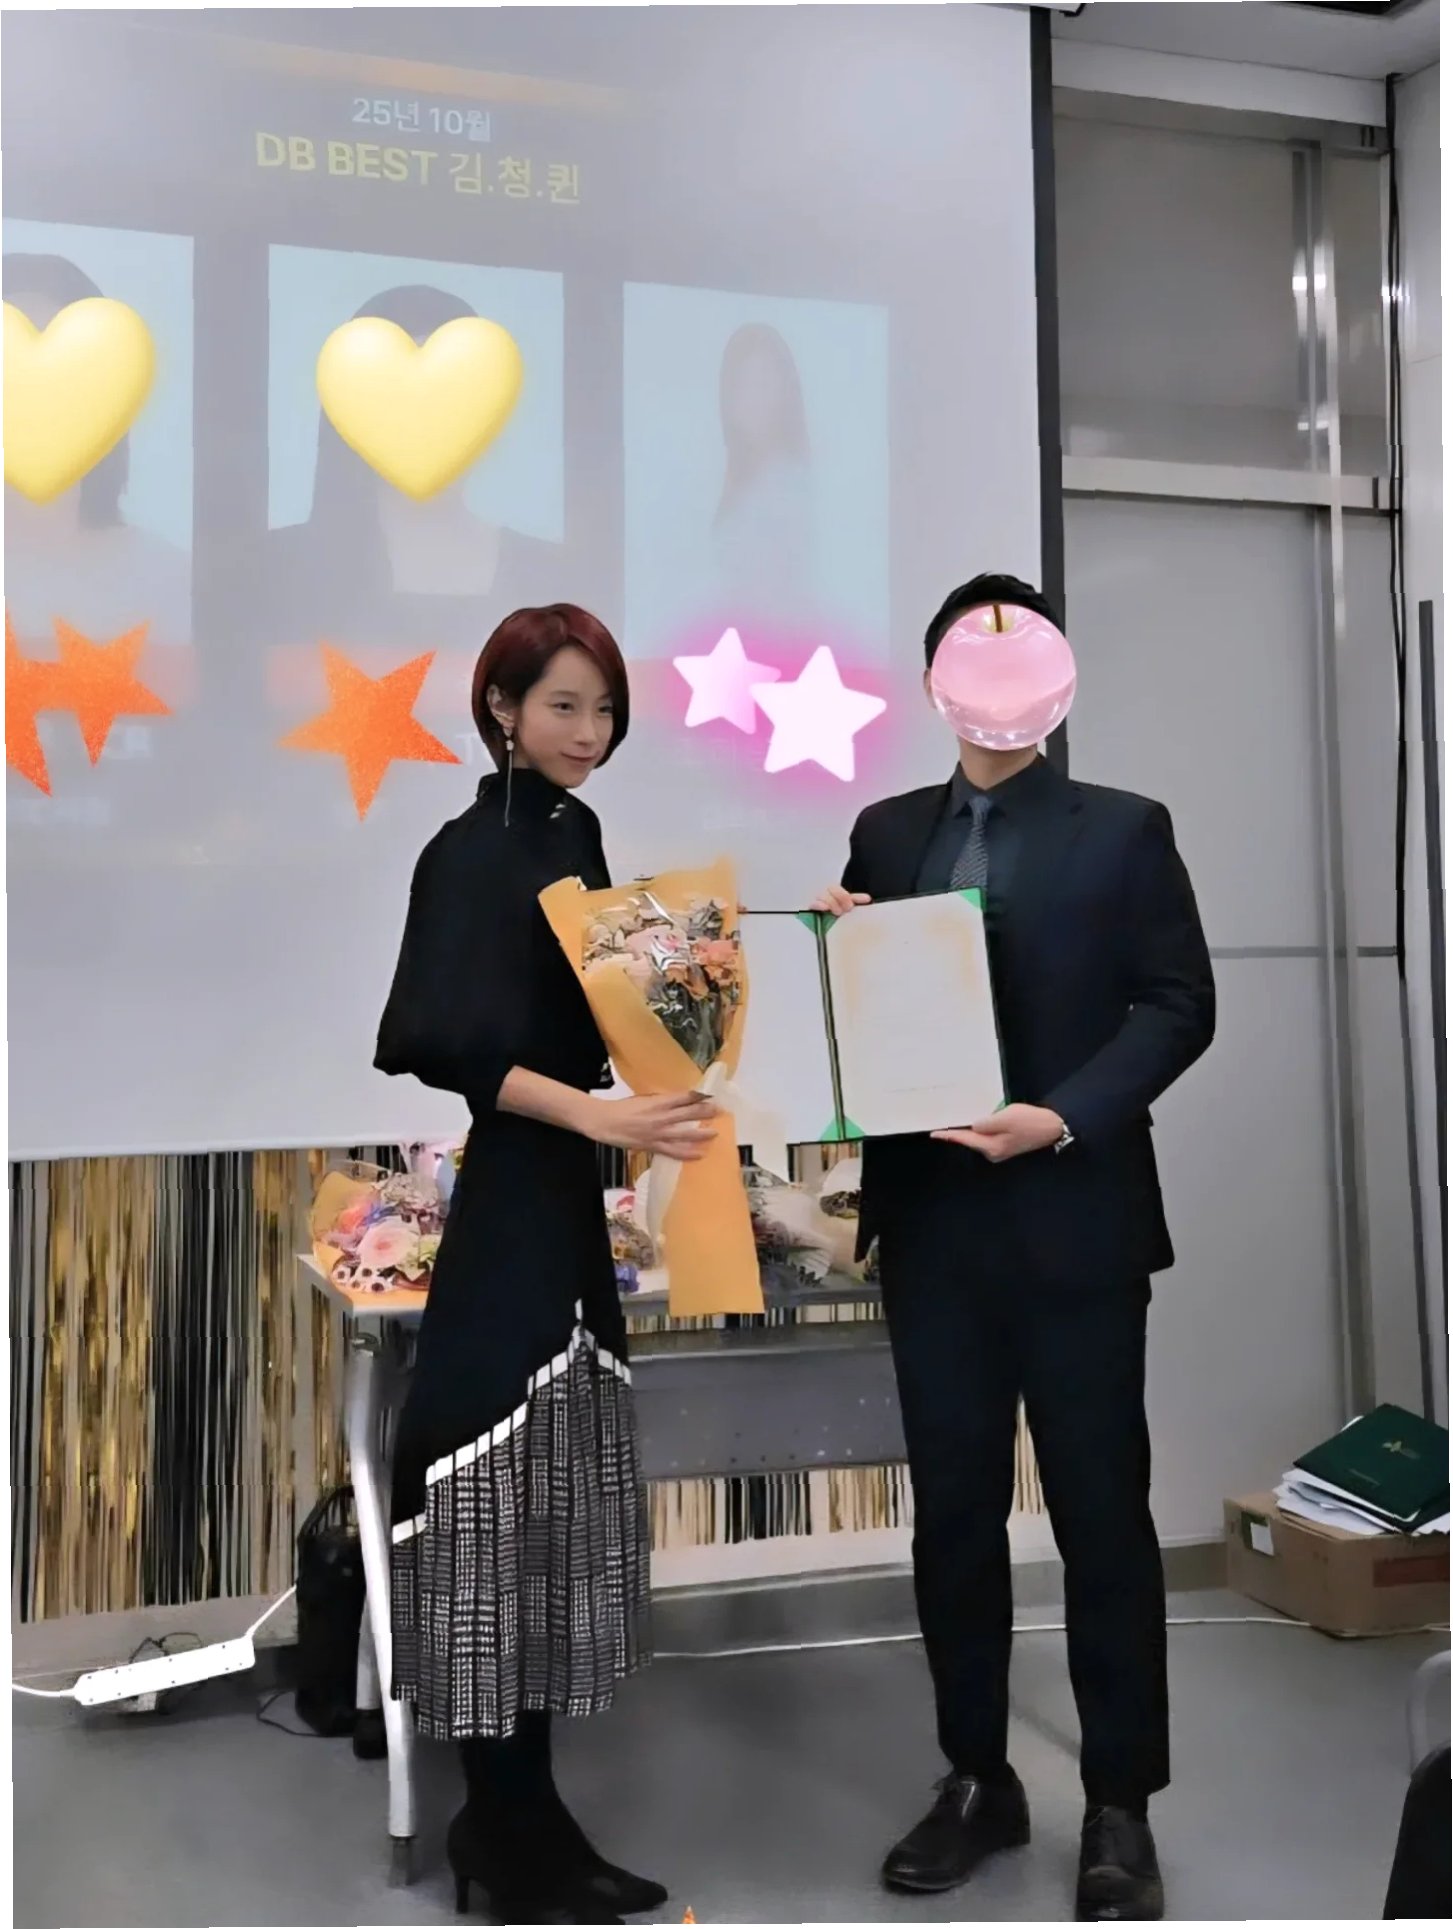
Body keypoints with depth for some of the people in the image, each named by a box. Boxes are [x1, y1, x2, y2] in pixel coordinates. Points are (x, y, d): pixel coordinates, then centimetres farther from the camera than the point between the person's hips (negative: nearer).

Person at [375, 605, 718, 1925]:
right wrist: (600, 1117, -29)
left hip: (562, 1195, 9)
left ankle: (520, 1811, 22)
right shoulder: (473, 853, -10)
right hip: (495, 1203, -8)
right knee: (508, 1485, -3)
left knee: (559, 1489, 11)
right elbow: (449, 1047, -20)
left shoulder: (577, 834, 14)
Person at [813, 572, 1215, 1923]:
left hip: (1072, 1218, -3)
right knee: (952, 1510, 10)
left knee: (1101, 1511, 4)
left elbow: (1179, 1005, -4)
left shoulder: (1122, 832, 2)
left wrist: (1063, 1117, -17)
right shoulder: (885, 834, 12)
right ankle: (977, 1779, 25)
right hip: (931, 1219, 3)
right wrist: (834, 943, -8)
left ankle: (1120, 1808, 18)